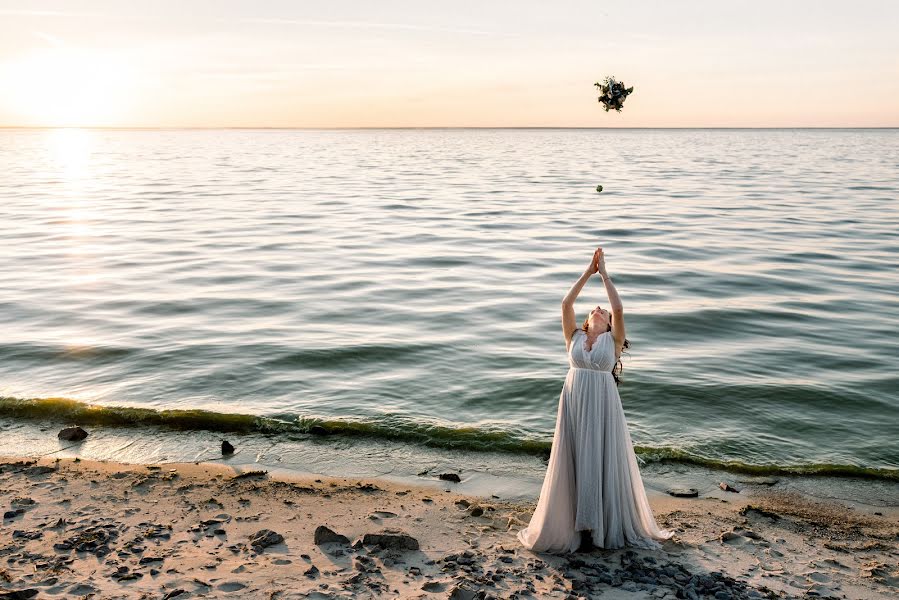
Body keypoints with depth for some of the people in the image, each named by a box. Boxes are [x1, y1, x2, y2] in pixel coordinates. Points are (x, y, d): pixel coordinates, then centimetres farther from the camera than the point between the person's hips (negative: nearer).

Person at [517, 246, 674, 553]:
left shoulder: (612, 340, 9)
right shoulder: (575, 338, 13)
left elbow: (619, 309, -5)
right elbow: (566, 304, 2)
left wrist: (604, 274, 1)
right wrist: (588, 272, 3)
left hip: (603, 405, -1)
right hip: (574, 404, 2)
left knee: (605, 461, 3)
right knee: (573, 462, 3)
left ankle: (608, 524, 13)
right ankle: (575, 523, 12)